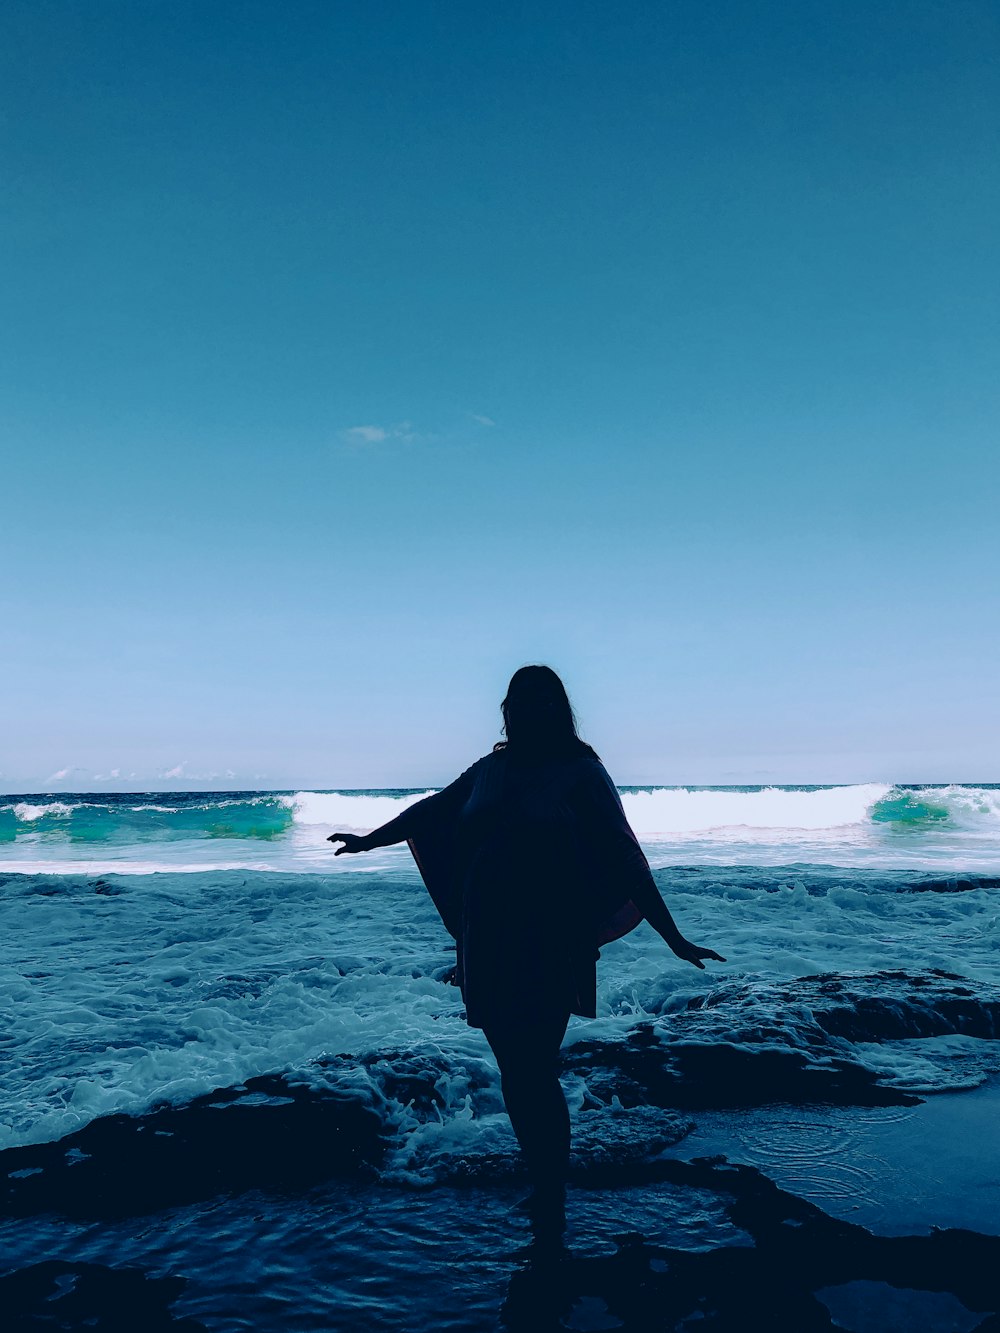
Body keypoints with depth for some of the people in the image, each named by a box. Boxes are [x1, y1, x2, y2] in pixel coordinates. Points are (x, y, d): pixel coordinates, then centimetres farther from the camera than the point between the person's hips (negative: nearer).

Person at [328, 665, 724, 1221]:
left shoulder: (583, 773, -6)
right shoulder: (491, 769, 7)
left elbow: (626, 860, -6)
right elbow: (431, 810, 22)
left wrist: (674, 938, -8)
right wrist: (370, 839, 34)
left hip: (551, 949, -5)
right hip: (491, 946, 5)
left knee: (533, 1072, -4)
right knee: (516, 1071, 10)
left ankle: (551, 1196, 15)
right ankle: (544, 1185, 27)